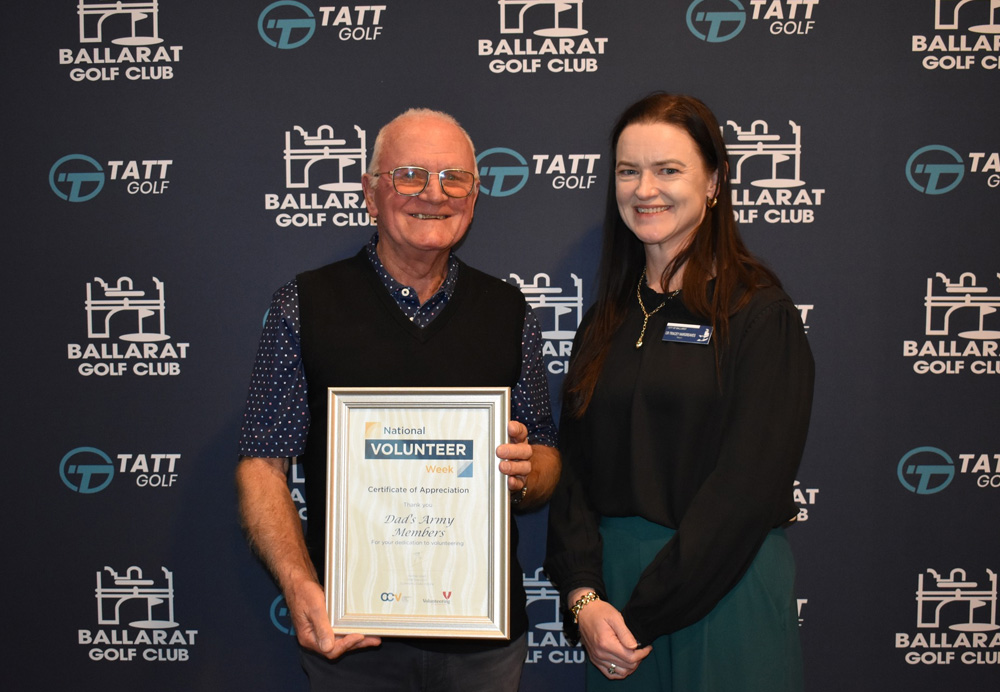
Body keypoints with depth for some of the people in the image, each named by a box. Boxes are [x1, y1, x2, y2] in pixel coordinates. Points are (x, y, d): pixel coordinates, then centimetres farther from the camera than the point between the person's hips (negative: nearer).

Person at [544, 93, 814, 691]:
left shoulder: (761, 315, -9)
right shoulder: (606, 322, 7)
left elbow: (747, 488, -16)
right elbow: (574, 467, 3)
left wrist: (643, 617, -16)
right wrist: (584, 596, -10)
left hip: (723, 589, -4)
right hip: (611, 580, 5)